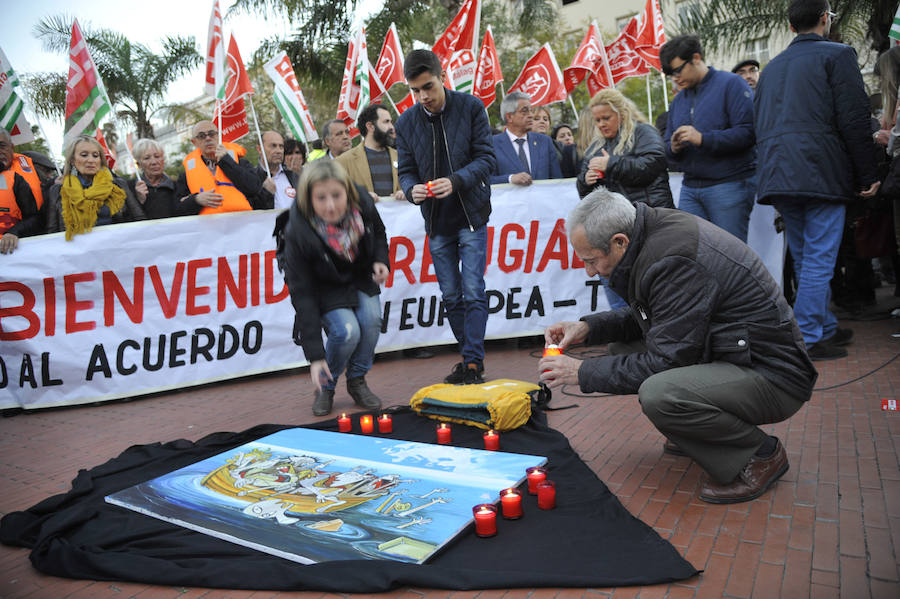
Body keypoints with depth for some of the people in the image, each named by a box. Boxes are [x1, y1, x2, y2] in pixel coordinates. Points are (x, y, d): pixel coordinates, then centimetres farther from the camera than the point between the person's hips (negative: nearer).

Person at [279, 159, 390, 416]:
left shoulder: (363, 204, -24)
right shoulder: (298, 232, -34)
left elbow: (378, 233, 3)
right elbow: (302, 294, -29)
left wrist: (381, 260, -17)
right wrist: (315, 356, -31)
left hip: (360, 276, 4)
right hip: (325, 286, -3)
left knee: (371, 318, -20)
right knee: (346, 331, -24)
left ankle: (357, 381, 5)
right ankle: (325, 387, 5)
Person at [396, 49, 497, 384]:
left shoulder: (470, 107, -6)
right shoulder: (406, 122, 1)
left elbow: (486, 158, -9)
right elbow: (405, 170, 5)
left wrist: (455, 181, -25)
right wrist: (412, 189, -19)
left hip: (471, 215, -3)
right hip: (437, 221, 4)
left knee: (473, 292, -8)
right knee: (451, 297, 9)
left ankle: (473, 363, 0)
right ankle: (469, 359, 22)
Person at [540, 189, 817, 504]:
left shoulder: (674, 261, -27)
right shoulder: (658, 232, 2)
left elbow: (665, 361, -23)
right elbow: (651, 317, 15)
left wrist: (584, 372, -14)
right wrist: (588, 327, 2)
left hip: (773, 376, -9)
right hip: (733, 354, 10)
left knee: (658, 395, -32)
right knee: (622, 348, 6)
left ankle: (762, 454, -5)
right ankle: (699, 432, 18)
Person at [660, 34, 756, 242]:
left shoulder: (731, 84, -2)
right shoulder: (679, 100, 18)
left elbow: (748, 132, -13)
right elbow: (667, 146, 21)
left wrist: (703, 139, -20)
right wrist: (674, 148, -3)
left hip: (730, 185, -6)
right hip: (690, 189, 6)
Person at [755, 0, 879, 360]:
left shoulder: (771, 67, 20)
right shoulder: (837, 55, 0)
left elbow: (761, 128, 20)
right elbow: (854, 121, -8)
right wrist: (868, 176, -2)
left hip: (778, 177, 7)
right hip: (822, 174, -7)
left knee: (805, 259, 14)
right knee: (819, 260, -4)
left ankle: (826, 327, 26)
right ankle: (807, 339, -4)